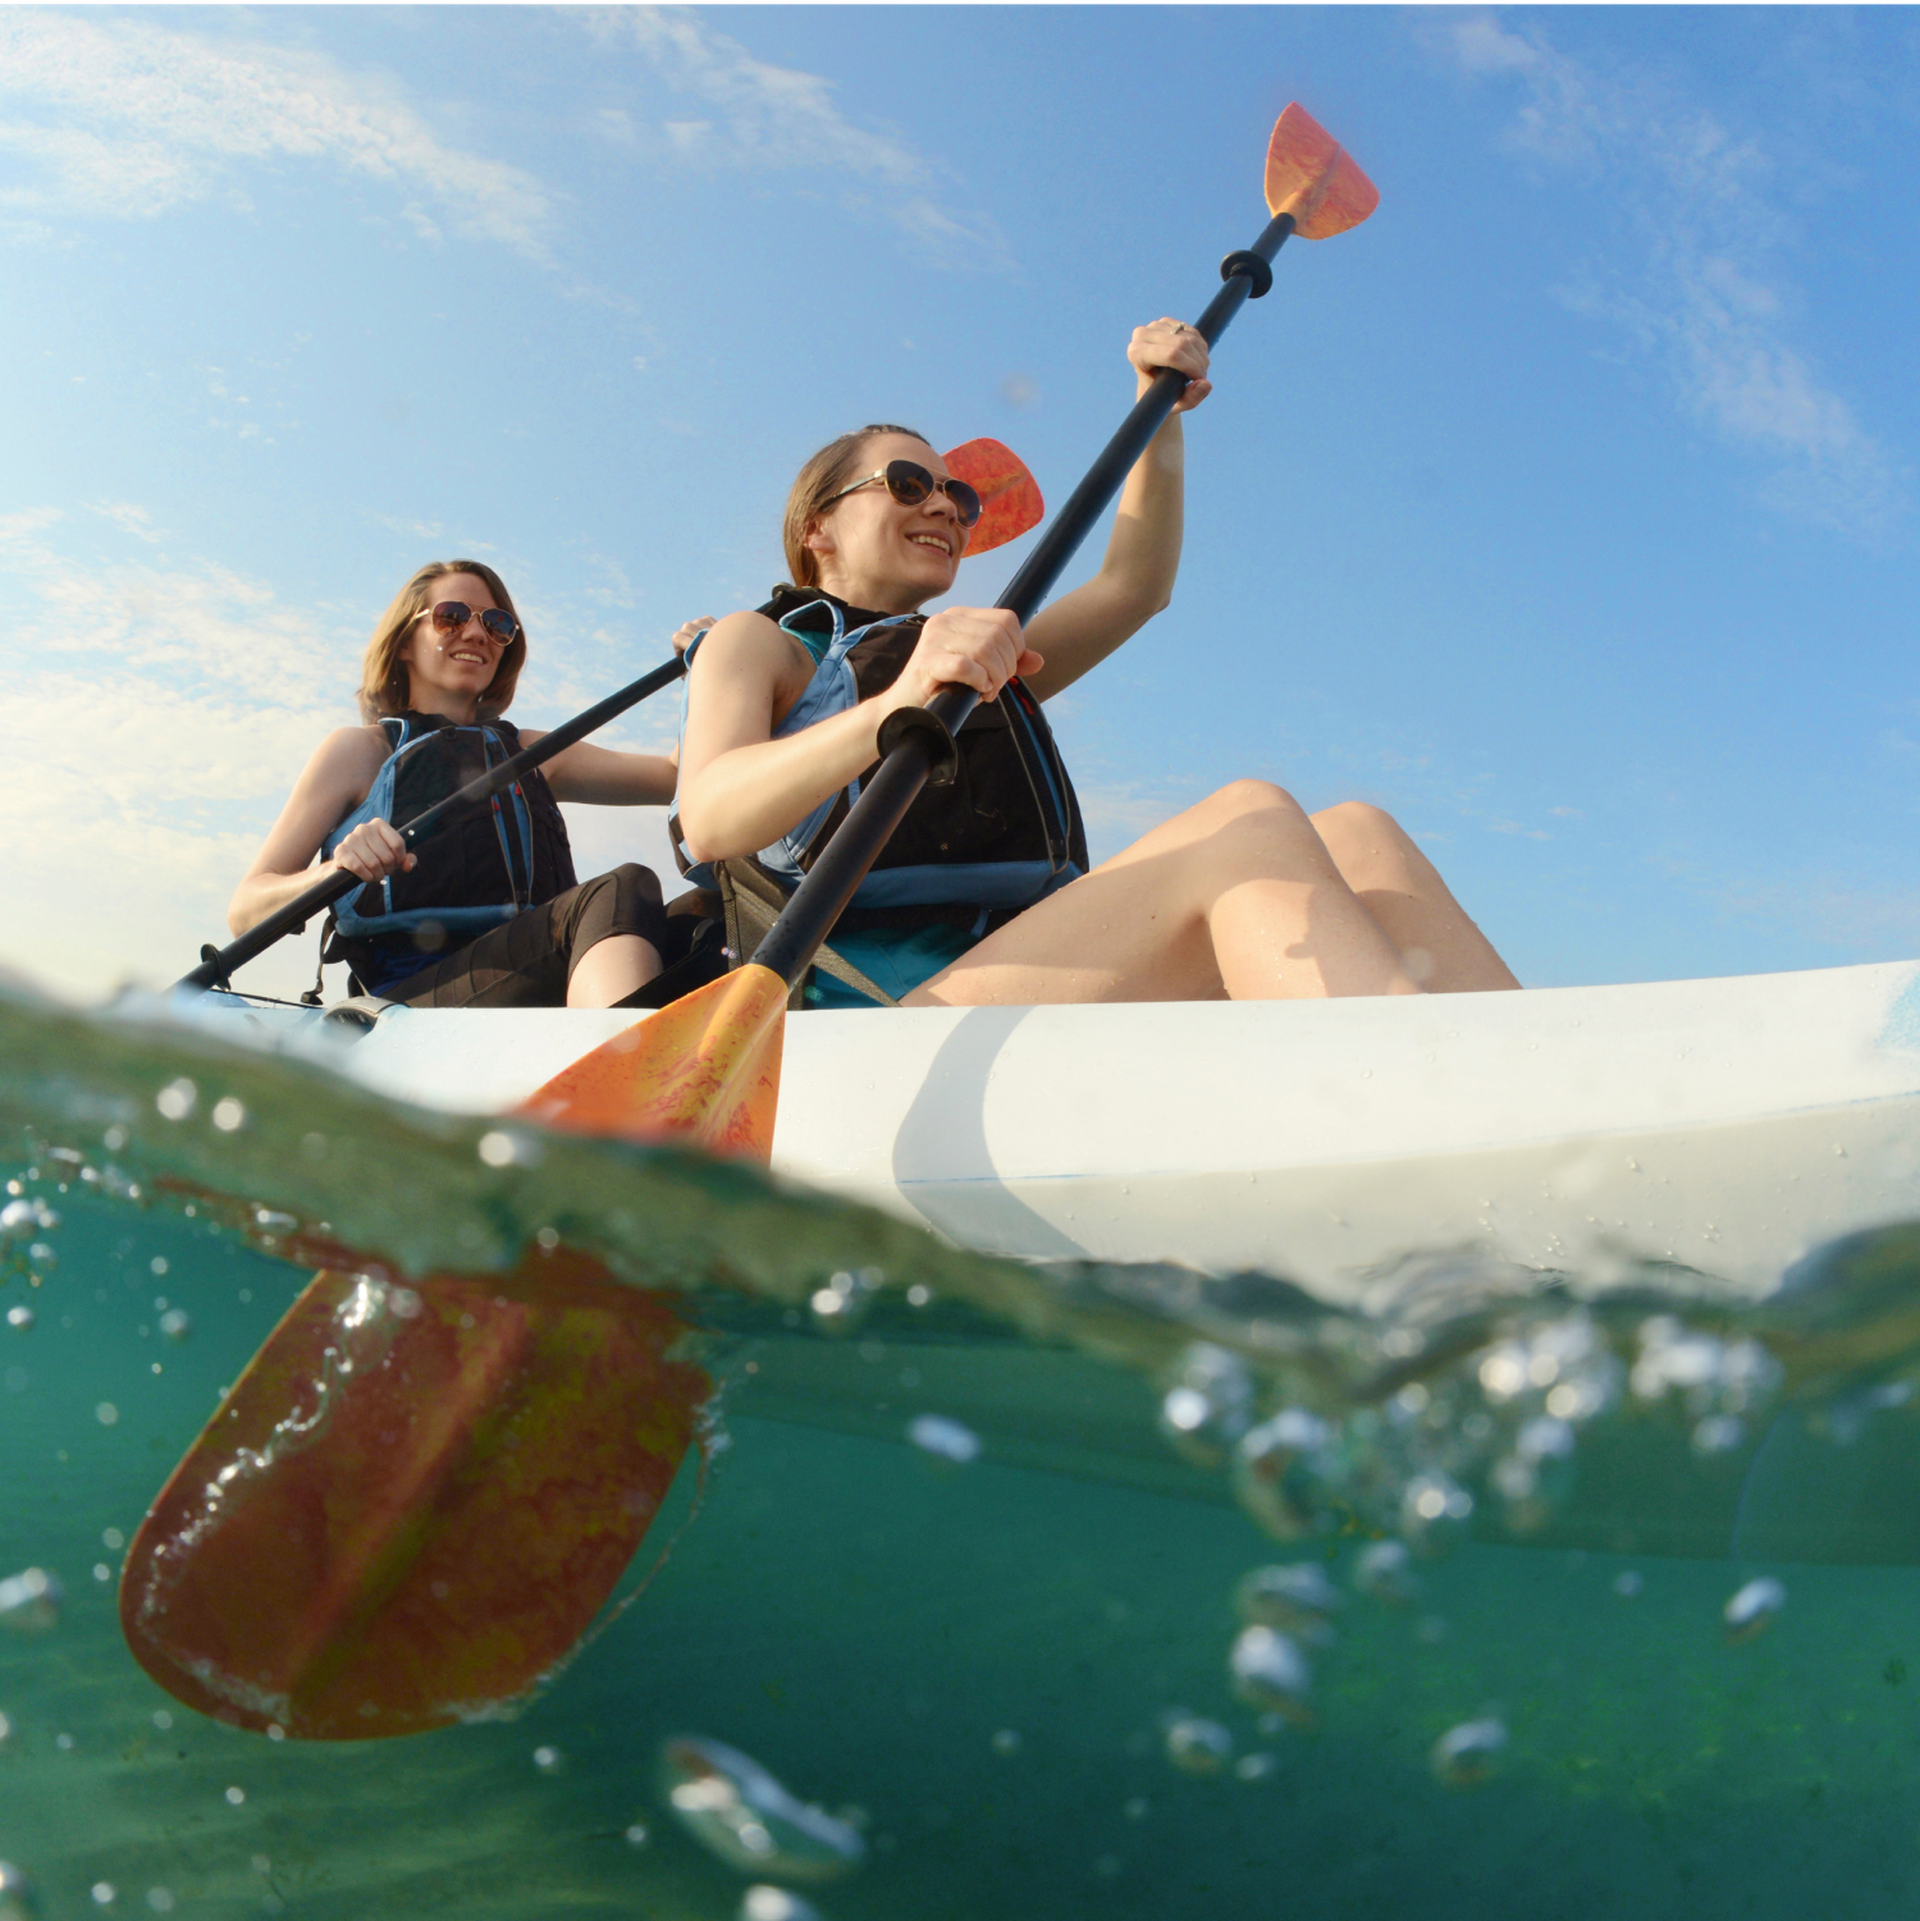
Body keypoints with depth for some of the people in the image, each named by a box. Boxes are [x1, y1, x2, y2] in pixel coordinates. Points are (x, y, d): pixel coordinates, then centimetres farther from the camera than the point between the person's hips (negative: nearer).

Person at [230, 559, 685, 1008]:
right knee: (620, 893, -34)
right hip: (411, 997, -4)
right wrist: (338, 870, -13)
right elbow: (244, 912, 8)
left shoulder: (532, 753, 31)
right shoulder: (360, 749, 17)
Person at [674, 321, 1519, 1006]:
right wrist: (893, 707, -23)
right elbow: (709, 820, -5)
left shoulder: (977, 659, 38)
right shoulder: (759, 643, 17)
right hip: (877, 1029, -6)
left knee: (1350, 837, -17)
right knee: (1247, 821, -27)